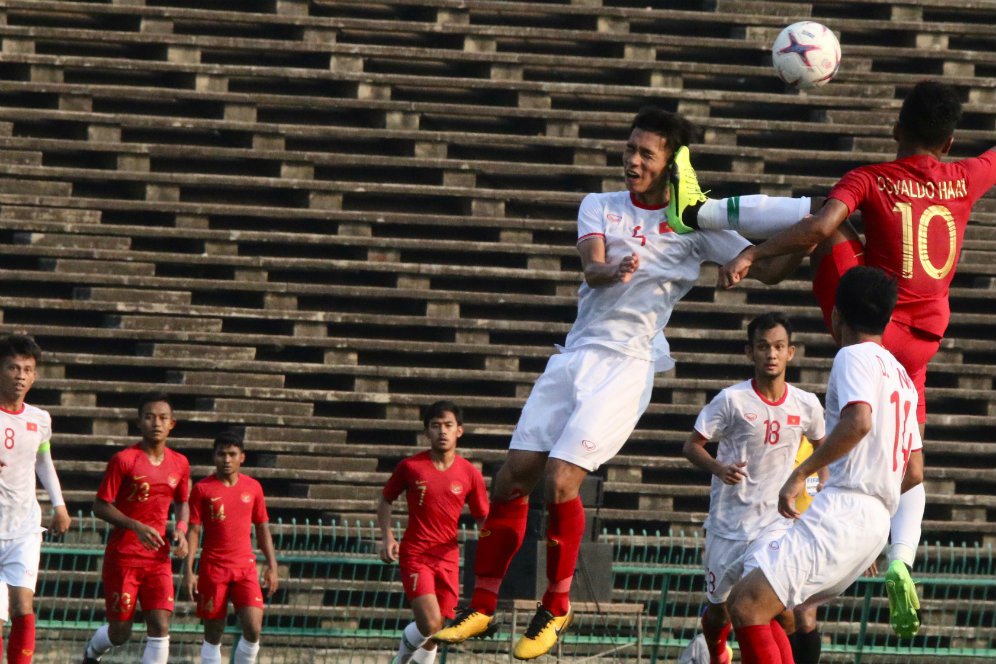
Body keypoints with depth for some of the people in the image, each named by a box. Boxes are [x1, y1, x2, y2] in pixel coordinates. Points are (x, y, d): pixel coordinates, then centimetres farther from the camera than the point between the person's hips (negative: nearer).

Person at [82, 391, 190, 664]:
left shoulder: (179, 464, 4)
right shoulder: (124, 460, -11)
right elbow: (101, 506, -10)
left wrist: (181, 530, -2)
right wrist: (136, 526, -23)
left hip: (159, 558, 4)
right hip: (122, 556, -4)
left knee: (160, 627, -10)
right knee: (120, 633, 3)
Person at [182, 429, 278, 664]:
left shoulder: (253, 488, 5)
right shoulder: (203, 489, -3)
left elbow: (263, 529, 12)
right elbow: (193, 531, -3)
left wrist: (272, 567, 8)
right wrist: (188, 571, -8)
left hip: (246, 568, 2)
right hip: (213, 568, -2)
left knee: (253, 629, -11)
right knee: (213, 634, 3)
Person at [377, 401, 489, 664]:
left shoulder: (470, 474, -1)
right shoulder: (410, 467, -5)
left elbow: (483, 519, 8)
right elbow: (385, 499, 10)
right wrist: (387, 537, -3)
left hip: (448, 558, 3)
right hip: (415, 555, -3)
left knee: (436, 631, 6)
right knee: (430, 624, -18)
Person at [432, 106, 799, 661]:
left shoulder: (694, 225, 3)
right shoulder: (599, 206, 12)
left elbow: (769, 268, 0)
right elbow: (592, 264, -7)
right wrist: (611, 270, -31)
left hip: (627, 363, -5)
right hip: (575, 356, 5)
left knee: (561, 480, -17)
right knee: (513, 478, 2)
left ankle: (557, 607, 2)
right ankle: (482, 607, 14)